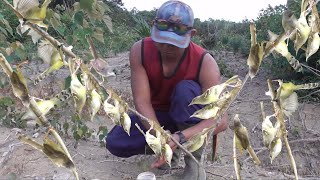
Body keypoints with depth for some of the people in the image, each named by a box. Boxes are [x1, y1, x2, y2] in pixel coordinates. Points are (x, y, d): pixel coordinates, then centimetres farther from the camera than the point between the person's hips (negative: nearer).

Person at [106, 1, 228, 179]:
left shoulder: (205, 63, -30)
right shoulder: (140, 51, -23)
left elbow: (220, 120, -33)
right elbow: (142, 101, -26)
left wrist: (180, 137, -48)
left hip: (189, 119, -2)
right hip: (155, 116, 3)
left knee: (186, 89, -35)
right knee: (115, 143, -18)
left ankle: (194, 162, -20)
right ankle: (169, 143, 4)